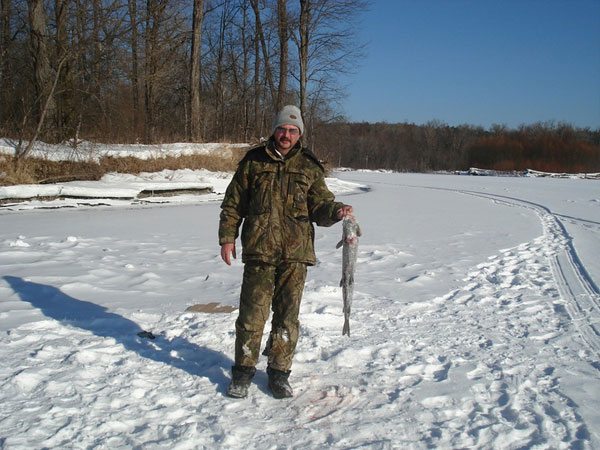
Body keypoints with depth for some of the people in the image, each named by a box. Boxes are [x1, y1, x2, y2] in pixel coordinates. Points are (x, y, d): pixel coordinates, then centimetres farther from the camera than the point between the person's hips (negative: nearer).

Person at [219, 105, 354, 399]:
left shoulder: (309, 167, 9)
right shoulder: (253, 162, 8)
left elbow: (319, 207, 6)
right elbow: (232, 203, 12)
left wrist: (336, 211, -15)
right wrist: (227, 237, 4)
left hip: (295, 253, 1)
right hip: (258, 252, -1)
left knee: (287, 316, 7)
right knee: (252, 314, 1)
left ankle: (279, 373, 21)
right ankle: (243, 372, 17)